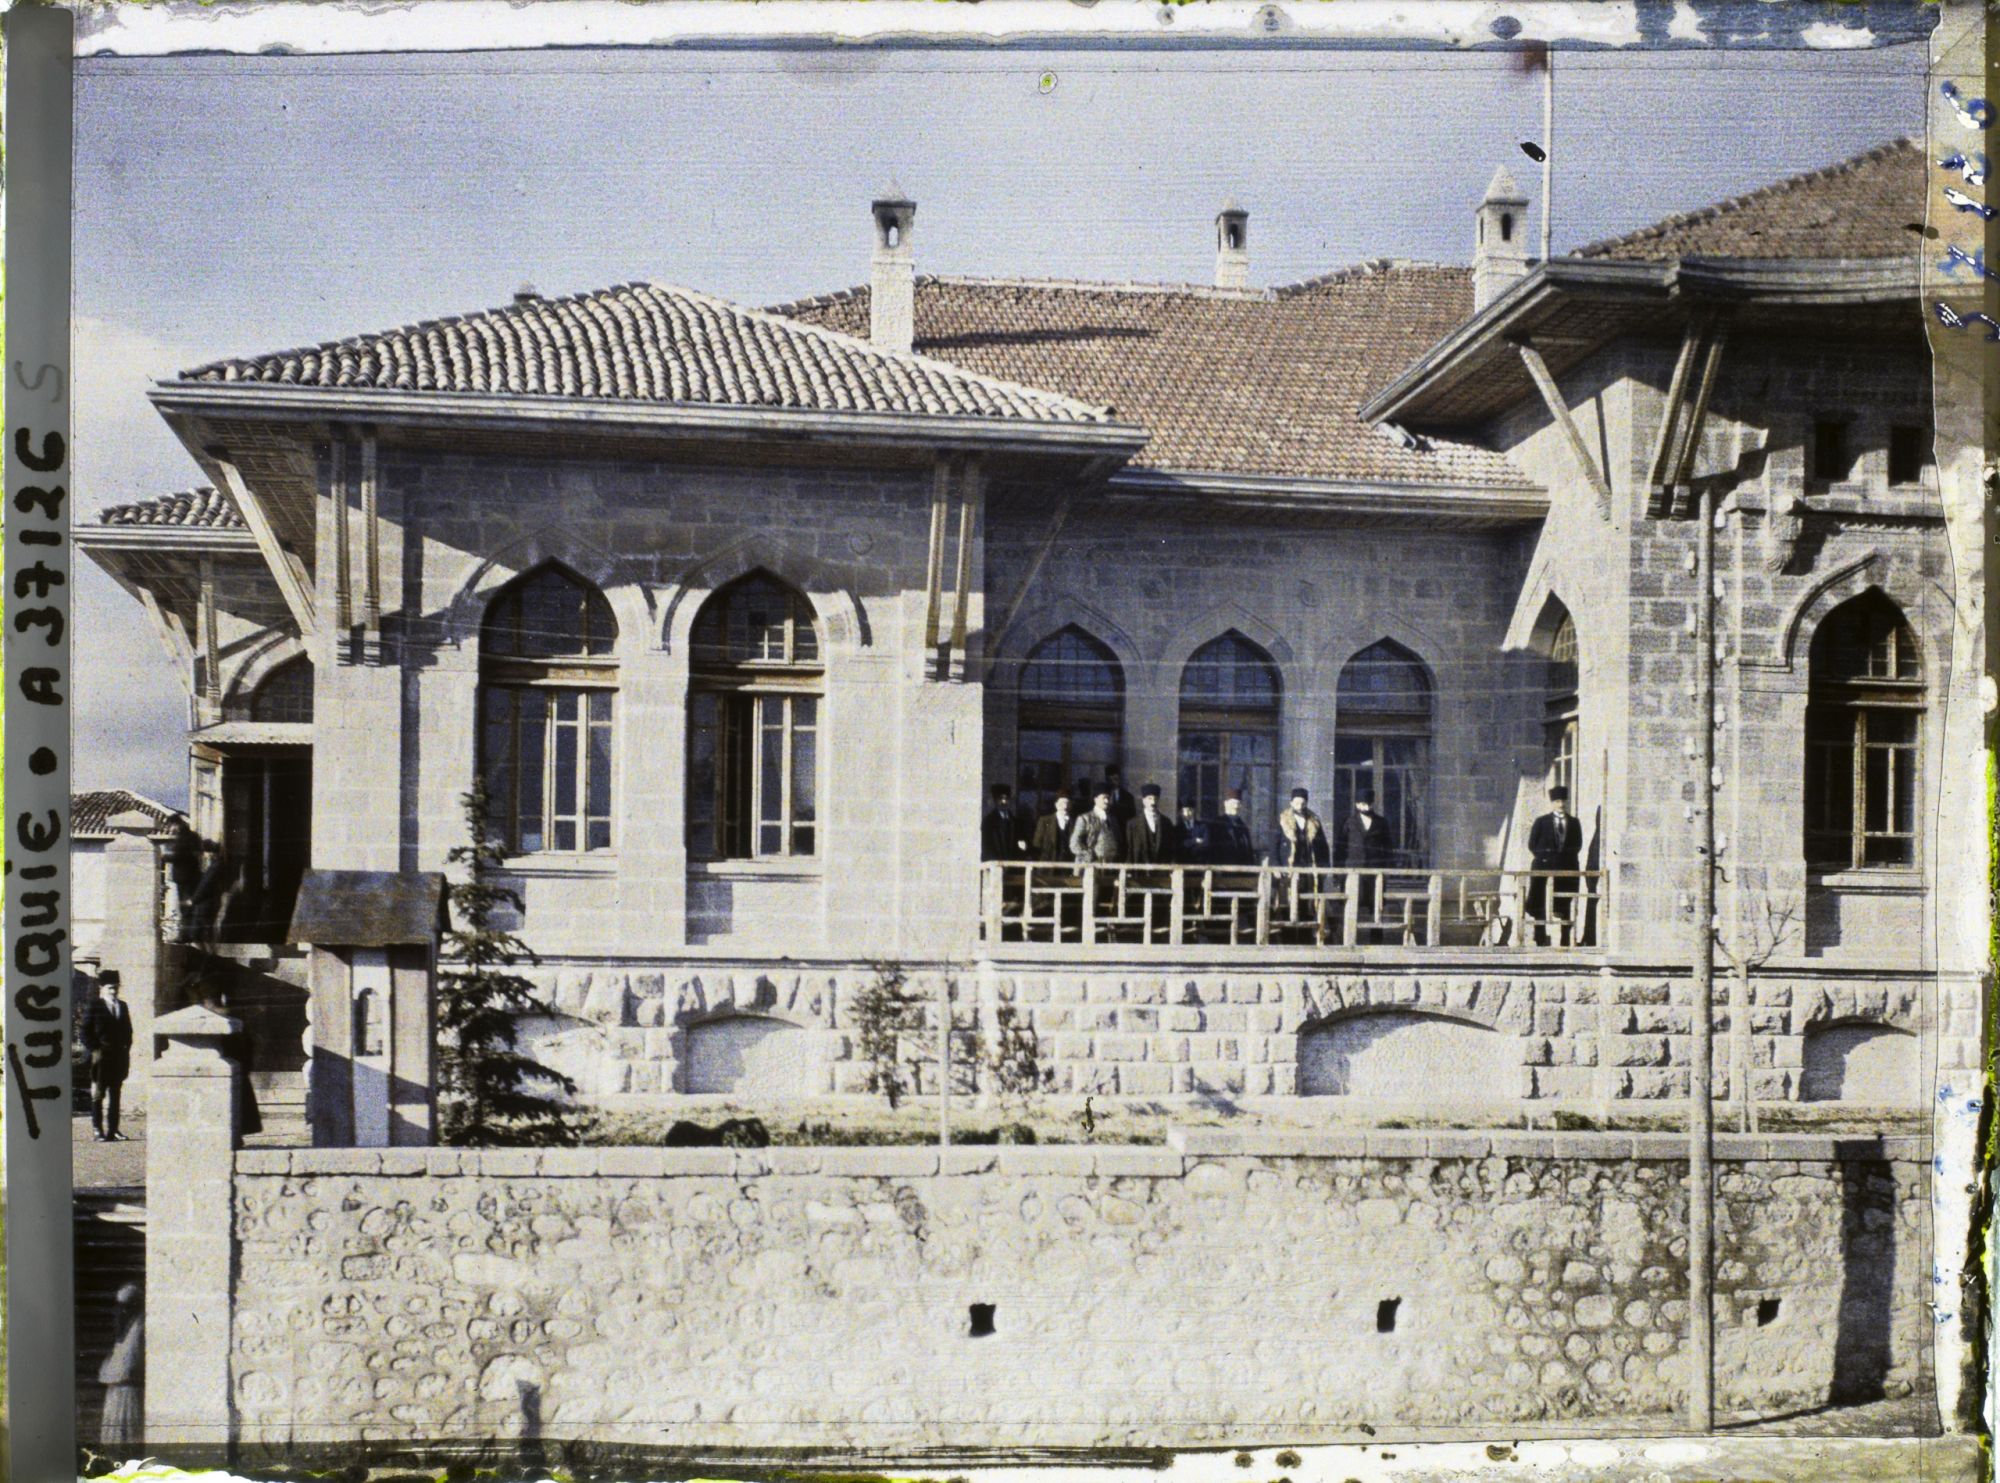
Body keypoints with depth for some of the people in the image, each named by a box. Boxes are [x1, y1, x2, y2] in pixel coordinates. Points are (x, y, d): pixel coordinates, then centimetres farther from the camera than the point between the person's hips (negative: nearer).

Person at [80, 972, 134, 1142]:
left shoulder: (122, 1006, 15)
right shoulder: (94, 1007, -2)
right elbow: (86, 1031, -5)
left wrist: (126, 1050, 8)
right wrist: (93, 1051, -13)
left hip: (119, 1056, 5)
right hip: (100, 1056, -5)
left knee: (115, 1093, 7)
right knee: (98, 1093, -3)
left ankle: (113, 1130, 10)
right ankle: (98, 1130, -1)